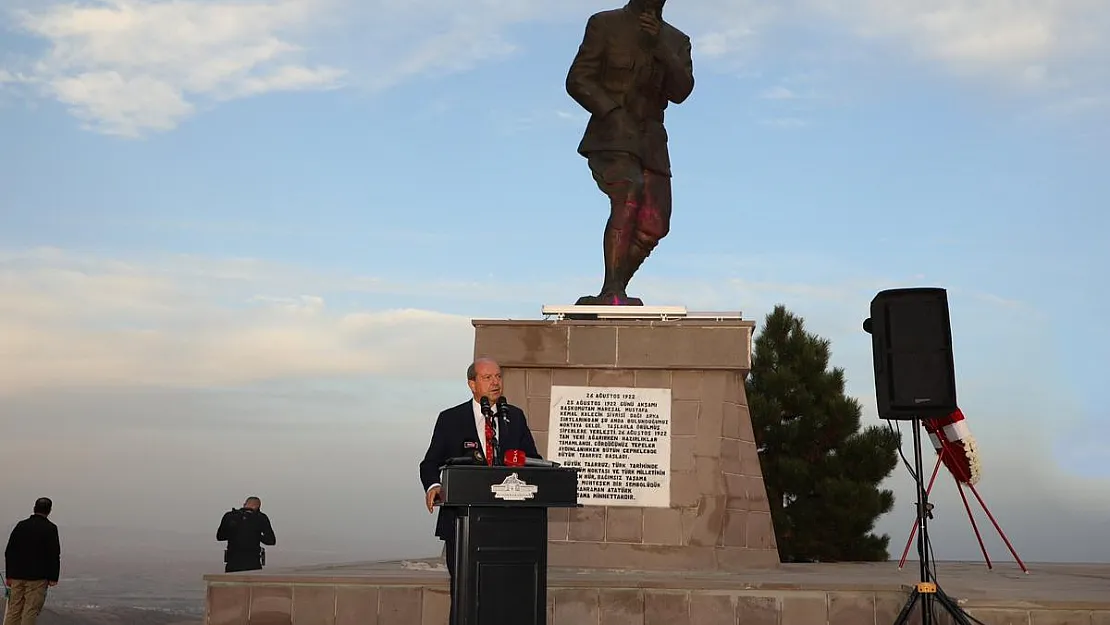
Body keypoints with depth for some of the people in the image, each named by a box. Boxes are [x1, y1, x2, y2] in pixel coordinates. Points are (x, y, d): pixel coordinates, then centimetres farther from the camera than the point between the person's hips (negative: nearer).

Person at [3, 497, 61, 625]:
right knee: (31, 610, -2)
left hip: (16, 576, 5)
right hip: (38, 577, -5)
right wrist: (53, 578, -4)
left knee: (14, 609, 10)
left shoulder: (20, 525, 9)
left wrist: (9, 575, 15)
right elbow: (54, 555, -10)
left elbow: (9, 552, 11)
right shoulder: (50, 528, -7)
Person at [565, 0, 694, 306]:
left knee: (652, 228, -8)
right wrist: (614, 114, -15)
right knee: (629, 195, -30)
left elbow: (681, 91, 2)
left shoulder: (676, 41, 19)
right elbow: (577, 80, 0)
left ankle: (608, 298, 5)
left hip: (650, 144, 5)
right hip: (610, 137, -5)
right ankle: (611, 292, -35)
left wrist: (659, 45, -12)